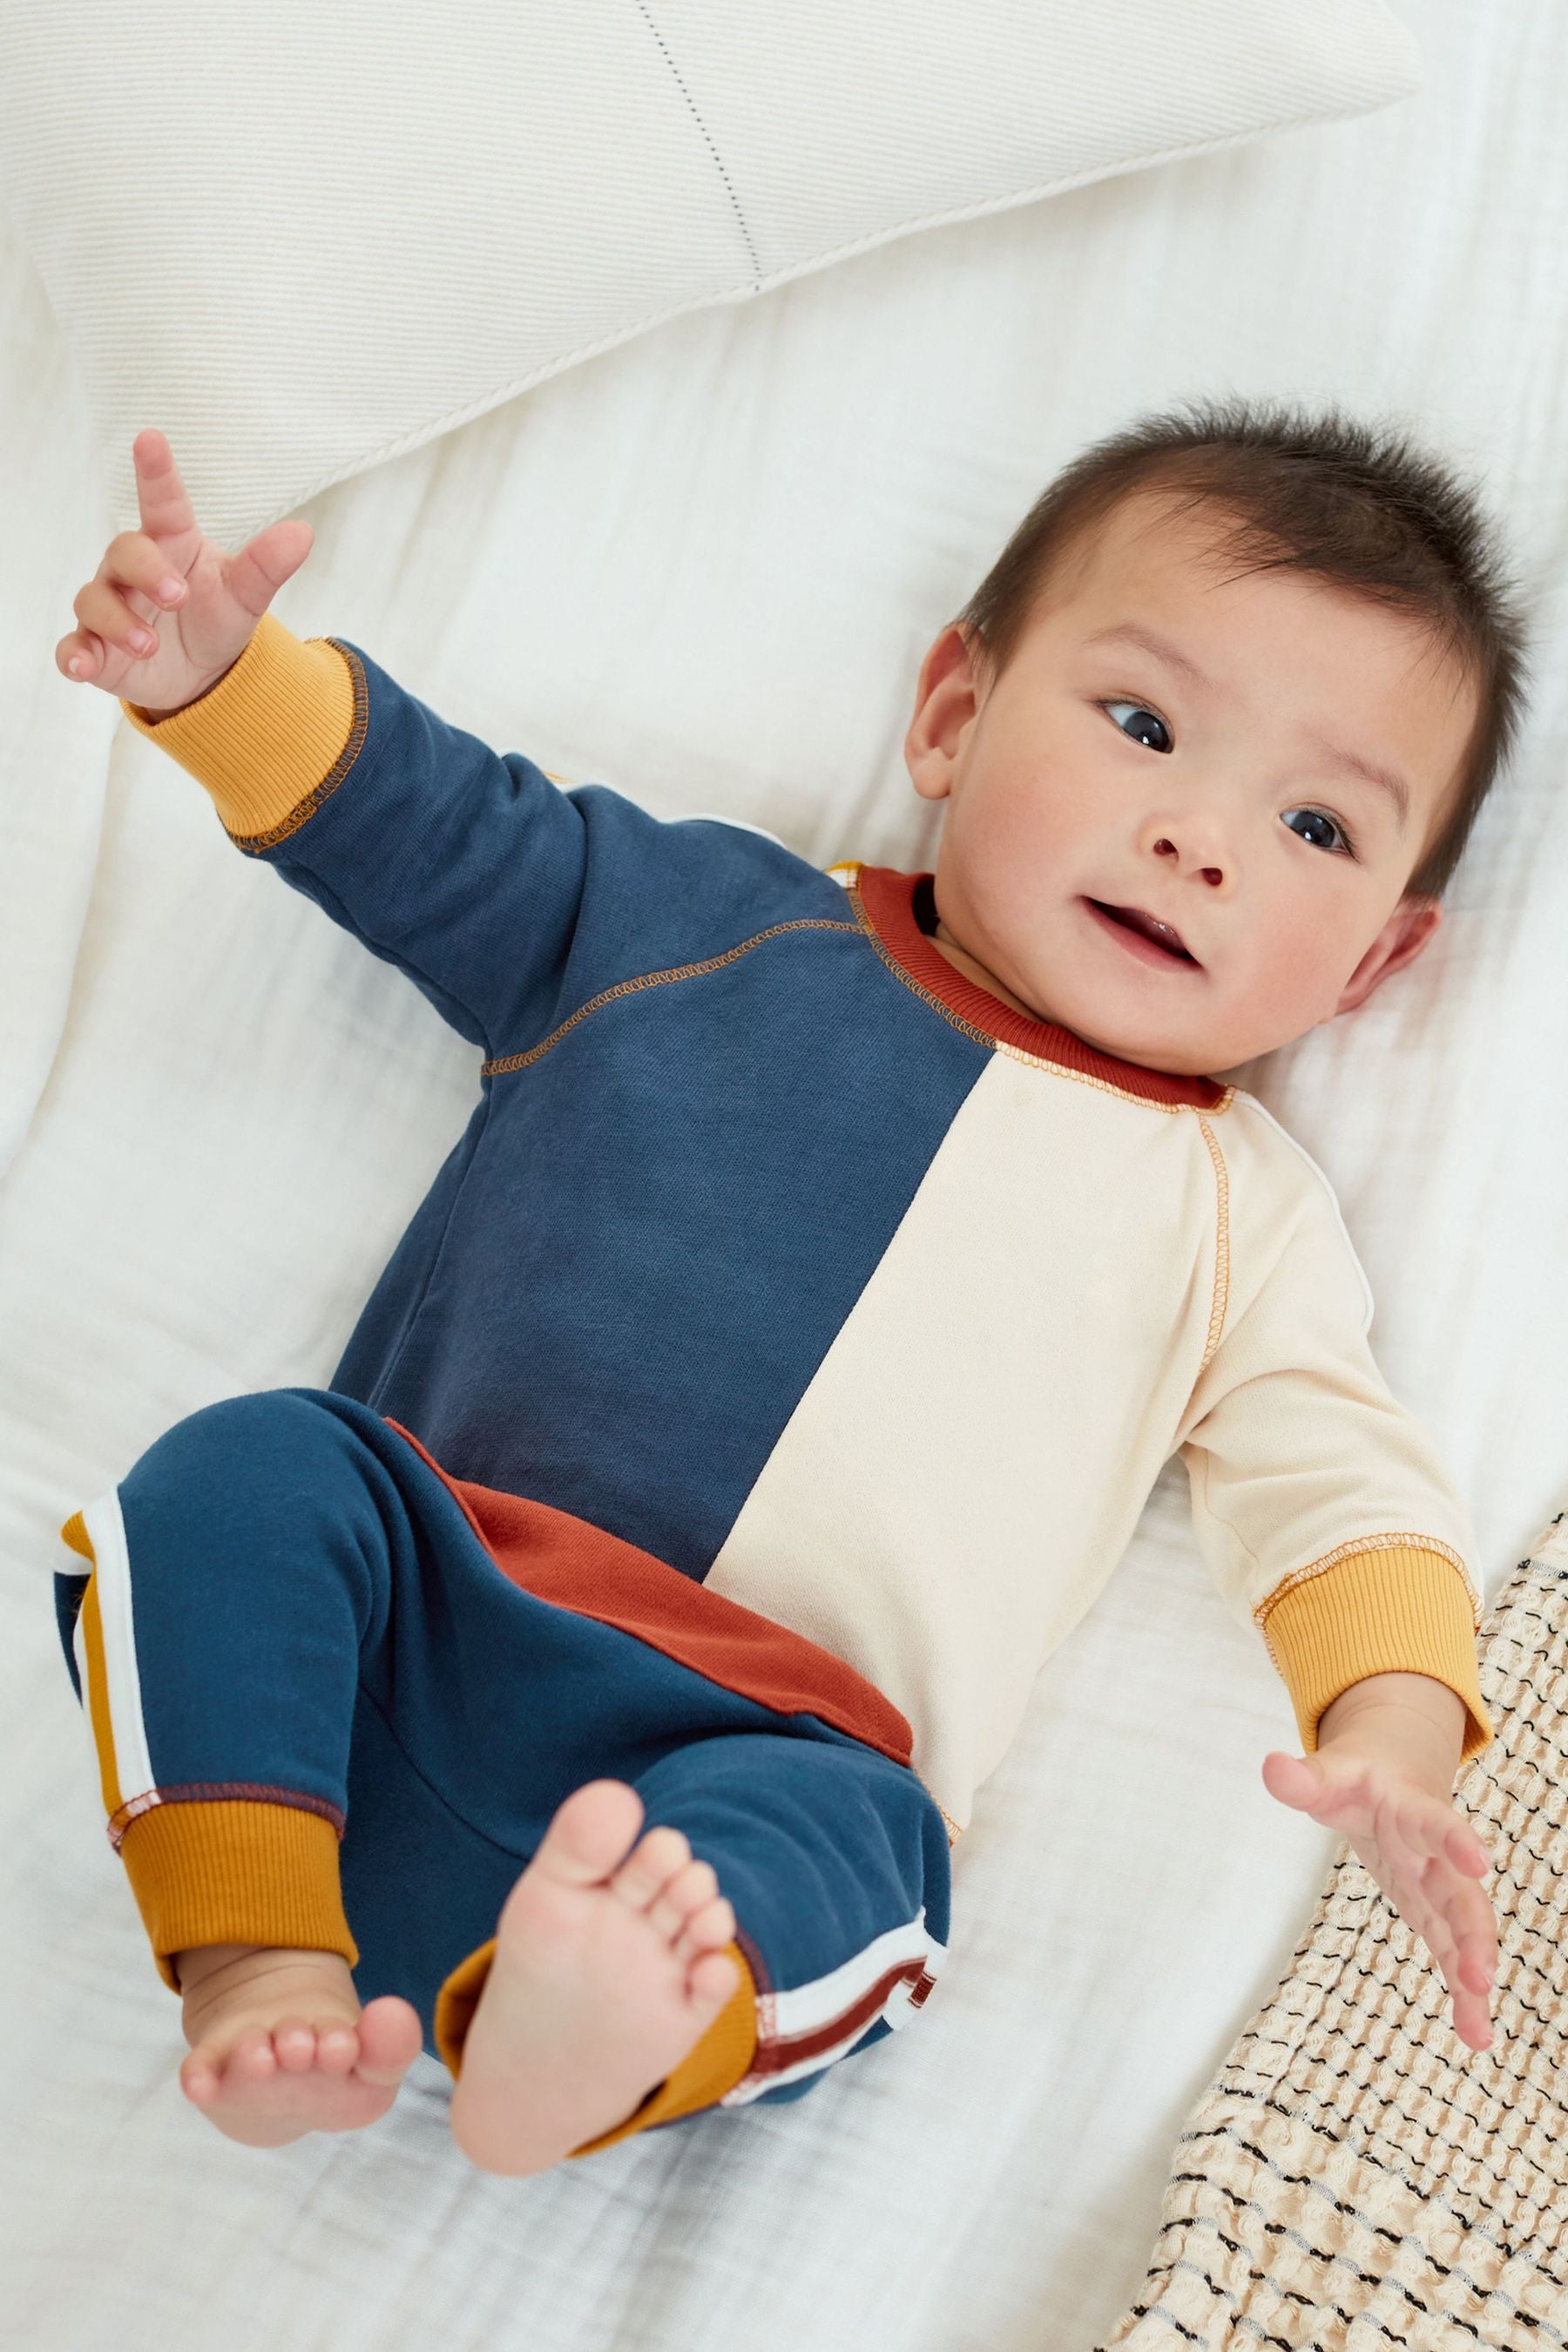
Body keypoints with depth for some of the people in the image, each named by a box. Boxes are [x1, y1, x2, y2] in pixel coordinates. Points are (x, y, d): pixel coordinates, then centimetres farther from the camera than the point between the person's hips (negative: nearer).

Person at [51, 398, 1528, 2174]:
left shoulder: (1240, 1211, 15)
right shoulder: (705, 917, 15)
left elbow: (1344, 1491, 9)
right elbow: (414, 821, 19)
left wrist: (1394, 1734, -12)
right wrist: (217, 668, 1)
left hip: (749, 1758, -1)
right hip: (419, 1617, 2)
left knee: (844, 1843, -34)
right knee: (242, 1467, -27)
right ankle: (260, 1967, -29)